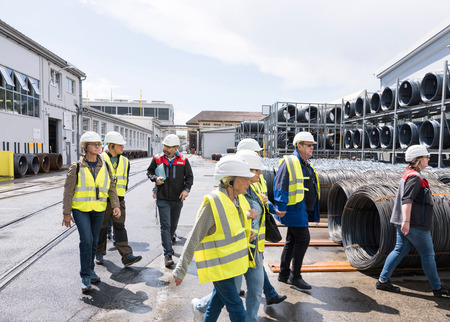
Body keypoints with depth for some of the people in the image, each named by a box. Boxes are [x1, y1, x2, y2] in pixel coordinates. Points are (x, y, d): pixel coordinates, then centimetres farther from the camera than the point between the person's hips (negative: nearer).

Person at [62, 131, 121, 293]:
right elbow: (68, 191, -5)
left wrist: (116, 206, -7)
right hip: (80, 208, -3)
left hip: (98, 209, 4)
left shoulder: (104, 166, 3)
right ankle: (86, 277, -1)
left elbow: (111, 187, 4)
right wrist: (66, 213, -6)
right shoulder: (76, 167, -7)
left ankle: (90, 270, 31)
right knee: (86, 239, -13)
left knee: (94, 241, 12)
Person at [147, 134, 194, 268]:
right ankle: (168, 254, -6)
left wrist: (186, 189, -9)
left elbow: (189, 176, 6)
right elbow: (149, 172, 12)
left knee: (173, 225, 18)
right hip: (162, 199, -1)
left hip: (177, 199, 2)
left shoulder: (183, 160, -1)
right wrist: (155, 178, -10)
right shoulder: (157, 159, -1)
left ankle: (168, 242, 45)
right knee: (165, 226, -8)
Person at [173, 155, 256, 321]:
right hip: (219, 266, -7)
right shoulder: (213, 203, -25)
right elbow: (194, 238, -20)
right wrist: (181, 270, -15)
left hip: (234, 262, 8)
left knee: (219, 299, 24)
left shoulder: (240, 199, -1)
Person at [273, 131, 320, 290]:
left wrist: (312, 209, 23)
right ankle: (295, 276, 6)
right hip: (295, 209, -10)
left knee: (292, 240, 14)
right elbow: (280, 186, -17)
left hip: (303, 210, 10)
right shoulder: (289, 163, -13)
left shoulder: (307, 165, 16)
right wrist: (281, 208, -21)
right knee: (303, 239, -7)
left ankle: (284, 274, 26)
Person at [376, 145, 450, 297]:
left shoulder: (409, 175, 16)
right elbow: (407, 200, -26)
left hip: (406, 223, 10)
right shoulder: (414, 177, -16)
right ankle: (437, 287, 21)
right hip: (415, 224, -10)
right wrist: (406, 220, -31)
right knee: (428, 254, 5)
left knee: (400, 250, 11)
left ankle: (383, 280, 13)